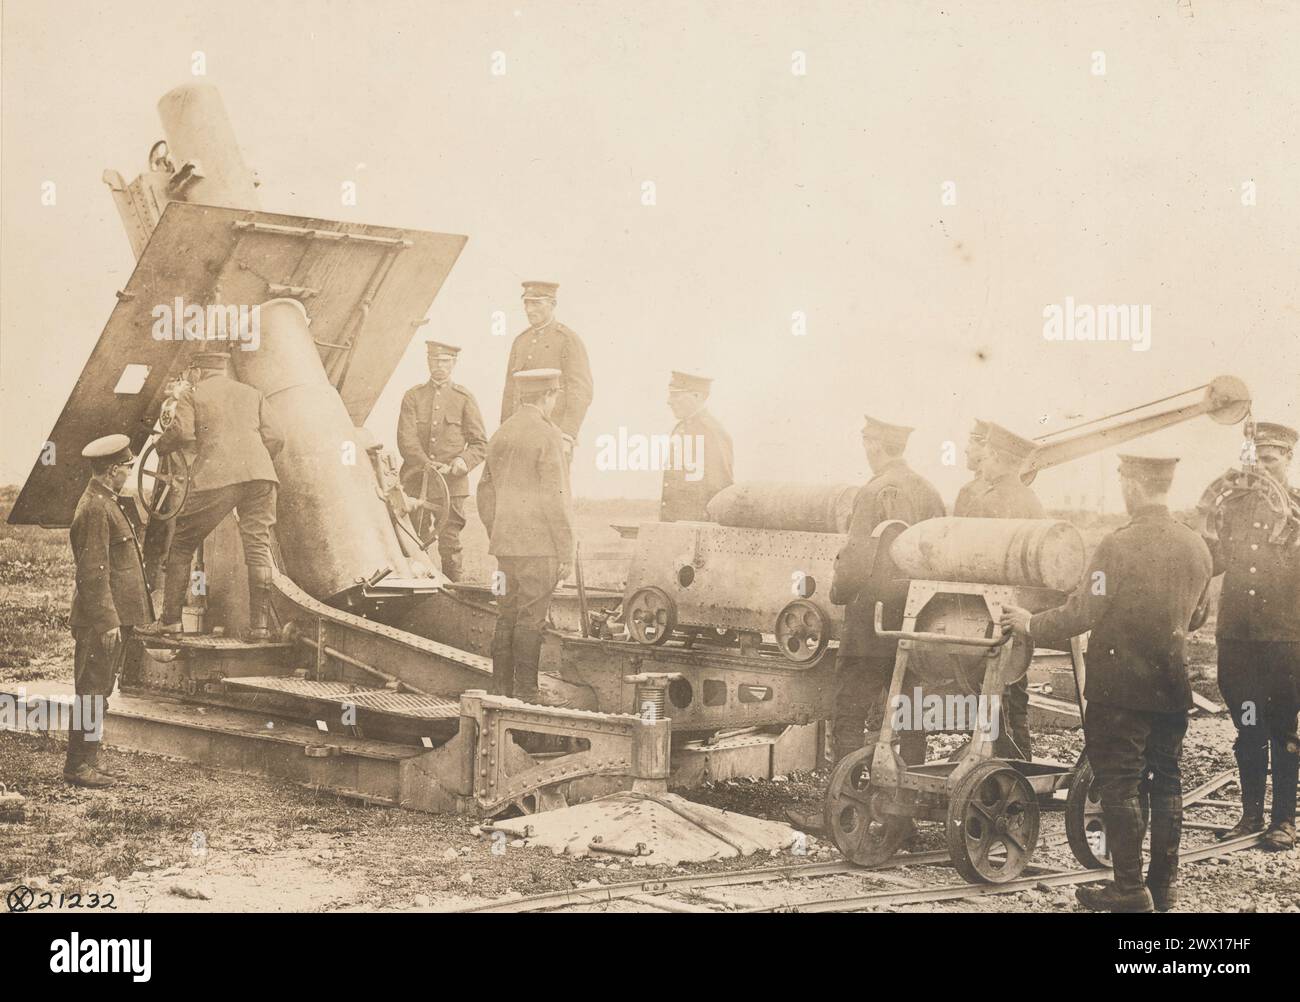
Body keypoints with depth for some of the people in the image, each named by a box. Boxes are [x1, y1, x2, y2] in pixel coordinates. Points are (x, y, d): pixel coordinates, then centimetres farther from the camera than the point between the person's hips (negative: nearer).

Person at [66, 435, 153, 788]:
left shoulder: (107, 503, 16)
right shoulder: (95, 509, -17)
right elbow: (93, 573, -21)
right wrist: (107, 622, -22)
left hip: (116, 617, 10)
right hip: (101, 620, -10)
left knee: (99, 692, 14)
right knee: (91, 693, -5)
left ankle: (88, 760, 21)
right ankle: (78, 766, -1)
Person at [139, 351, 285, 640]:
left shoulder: (193, 394, 12)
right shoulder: (253, 394, 22)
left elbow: (181, 432, -4)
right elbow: (275, 437, 12)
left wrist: (160, 447, 15)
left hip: (216, 476, -3)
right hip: (260, 474, 3)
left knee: (182, 545, 8)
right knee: (258, 547, 4)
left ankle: (170, 619, 7)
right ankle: (259, 624, -2)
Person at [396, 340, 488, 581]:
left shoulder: (464, 398, 7)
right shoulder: (413, 396, 7)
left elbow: (480, 443, 6)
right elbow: (405, 438, -3)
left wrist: (463, 461, -15)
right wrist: (425, 464, -20)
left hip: (452, 484, -1)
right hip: (416, 481, 1)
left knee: (449, 545, -4)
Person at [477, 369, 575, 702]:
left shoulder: (501, 434, 13)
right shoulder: (546, 435, -11)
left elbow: (485, 491, 19)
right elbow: (555, 499, -14)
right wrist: (566, 554, -10)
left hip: (506, 544, 7)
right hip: (539, 544, -7)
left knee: (506, 618, 11)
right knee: (531, 620, -5)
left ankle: (501, 689, 14)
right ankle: (525, 694, -5)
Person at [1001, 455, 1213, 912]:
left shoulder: (1118, 546, -17)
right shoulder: (1196, 547, 3)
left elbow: (1080, 615, -15)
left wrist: (1031, 624, 1)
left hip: (1120, 687, -6)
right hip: (1173, 685, 6)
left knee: (1120, 784, 1)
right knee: (1166, 783, 12)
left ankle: (1130, 888, 2)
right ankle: (1163, 884, 18)